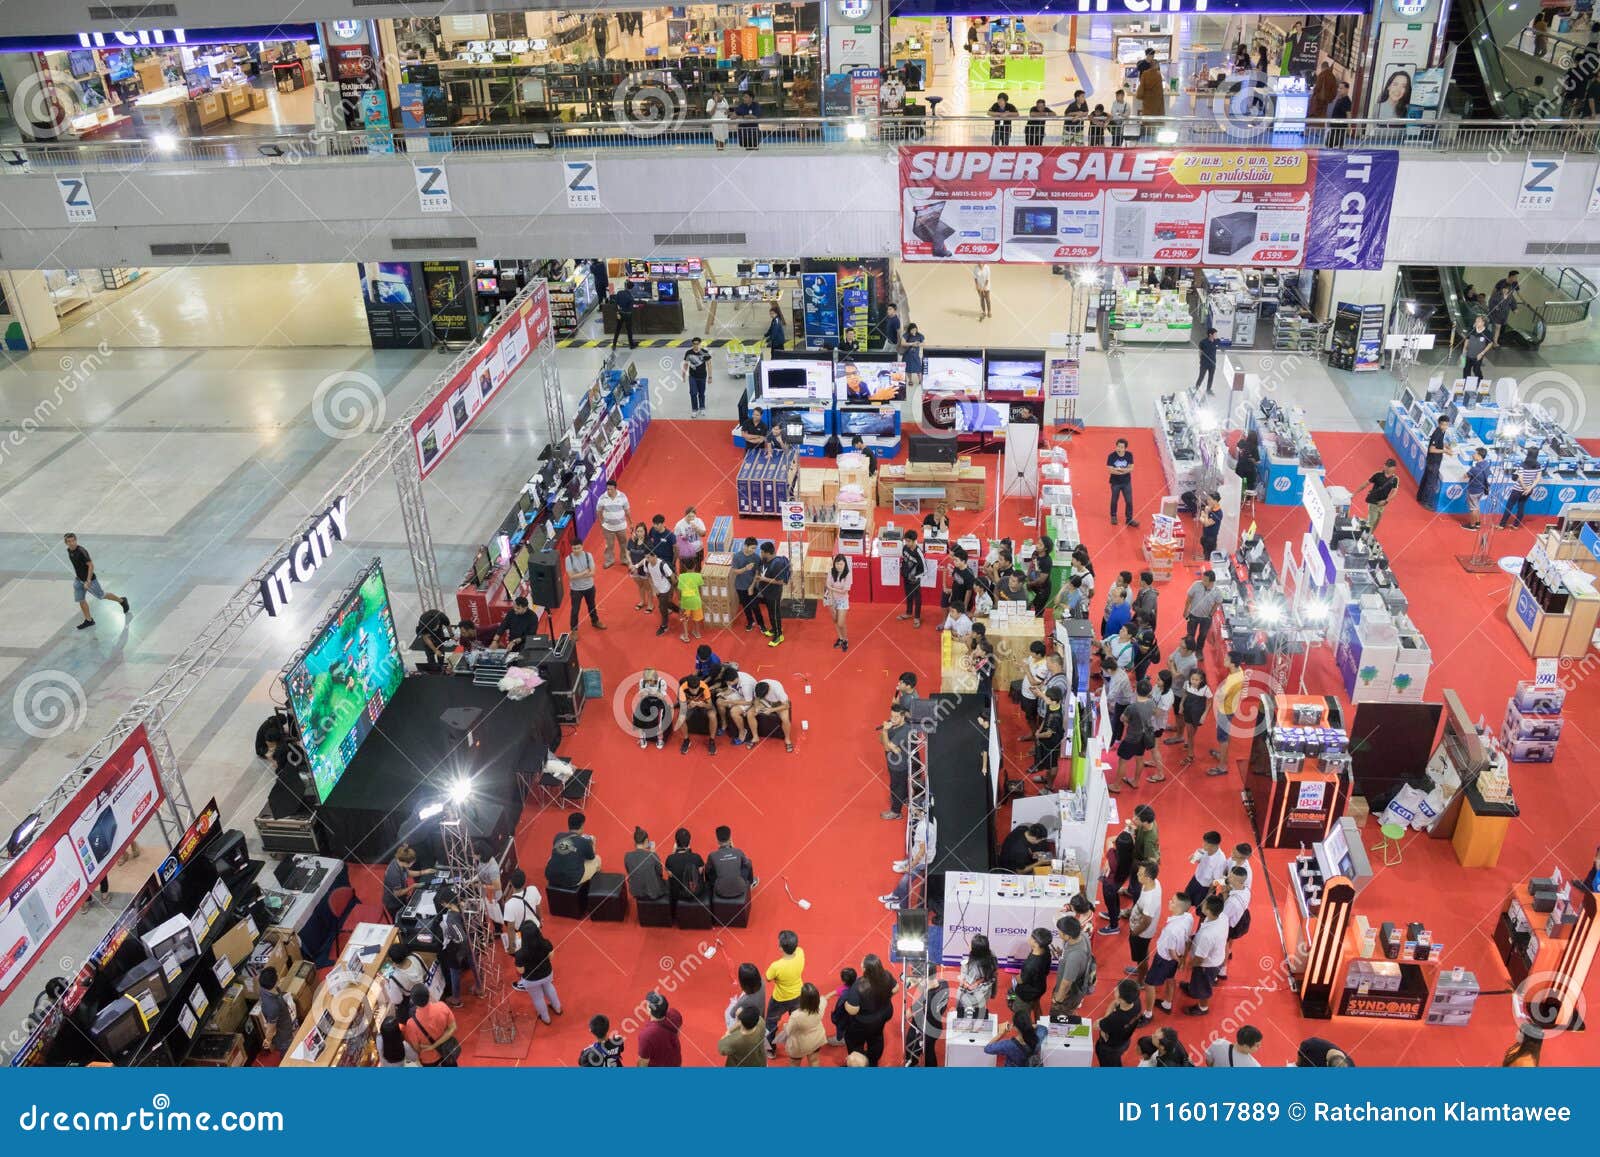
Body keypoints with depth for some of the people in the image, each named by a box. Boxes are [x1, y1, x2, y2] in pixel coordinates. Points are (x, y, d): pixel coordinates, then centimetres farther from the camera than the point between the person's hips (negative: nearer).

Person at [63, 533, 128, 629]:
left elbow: (91, 565, -28)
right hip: (79, 579, 7)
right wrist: (76, 575, 21)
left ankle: (121, 601, 32)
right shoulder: (69, 551, -3)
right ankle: (89, 620, 20)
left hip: (89, 579, -7)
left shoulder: (81, 552, -28)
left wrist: (88, 581, -28)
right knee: (81, 600, 8)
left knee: (102, 595, 10)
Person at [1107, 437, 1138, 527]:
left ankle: (1129, 519, 8)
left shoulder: (1129, 455, -9)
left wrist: (1118, 469, -25)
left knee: (1129, 501, -1)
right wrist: (1125, 470, -22)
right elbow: (1110, 470, -18)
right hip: (1115, 482, -1)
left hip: (1127, 482, 1)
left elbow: (1131, 468, -10)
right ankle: (1113, 517, 35)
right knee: (1114, 500, 14)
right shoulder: (1111, 456, -15)